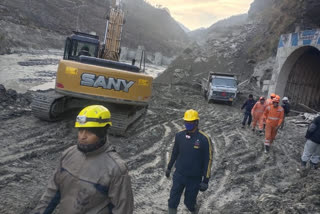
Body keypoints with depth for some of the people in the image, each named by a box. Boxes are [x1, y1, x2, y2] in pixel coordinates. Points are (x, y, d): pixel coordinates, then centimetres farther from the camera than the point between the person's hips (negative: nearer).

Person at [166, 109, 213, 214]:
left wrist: (205, 180, -11)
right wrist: (169, 167, 18)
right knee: (173, 201, 6)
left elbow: (208, 160, -12)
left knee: (189, 202, 13)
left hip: (194, 178, -3)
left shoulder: (204, 139, -18)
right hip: (179, 175, 3)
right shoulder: (179, 135, -6)